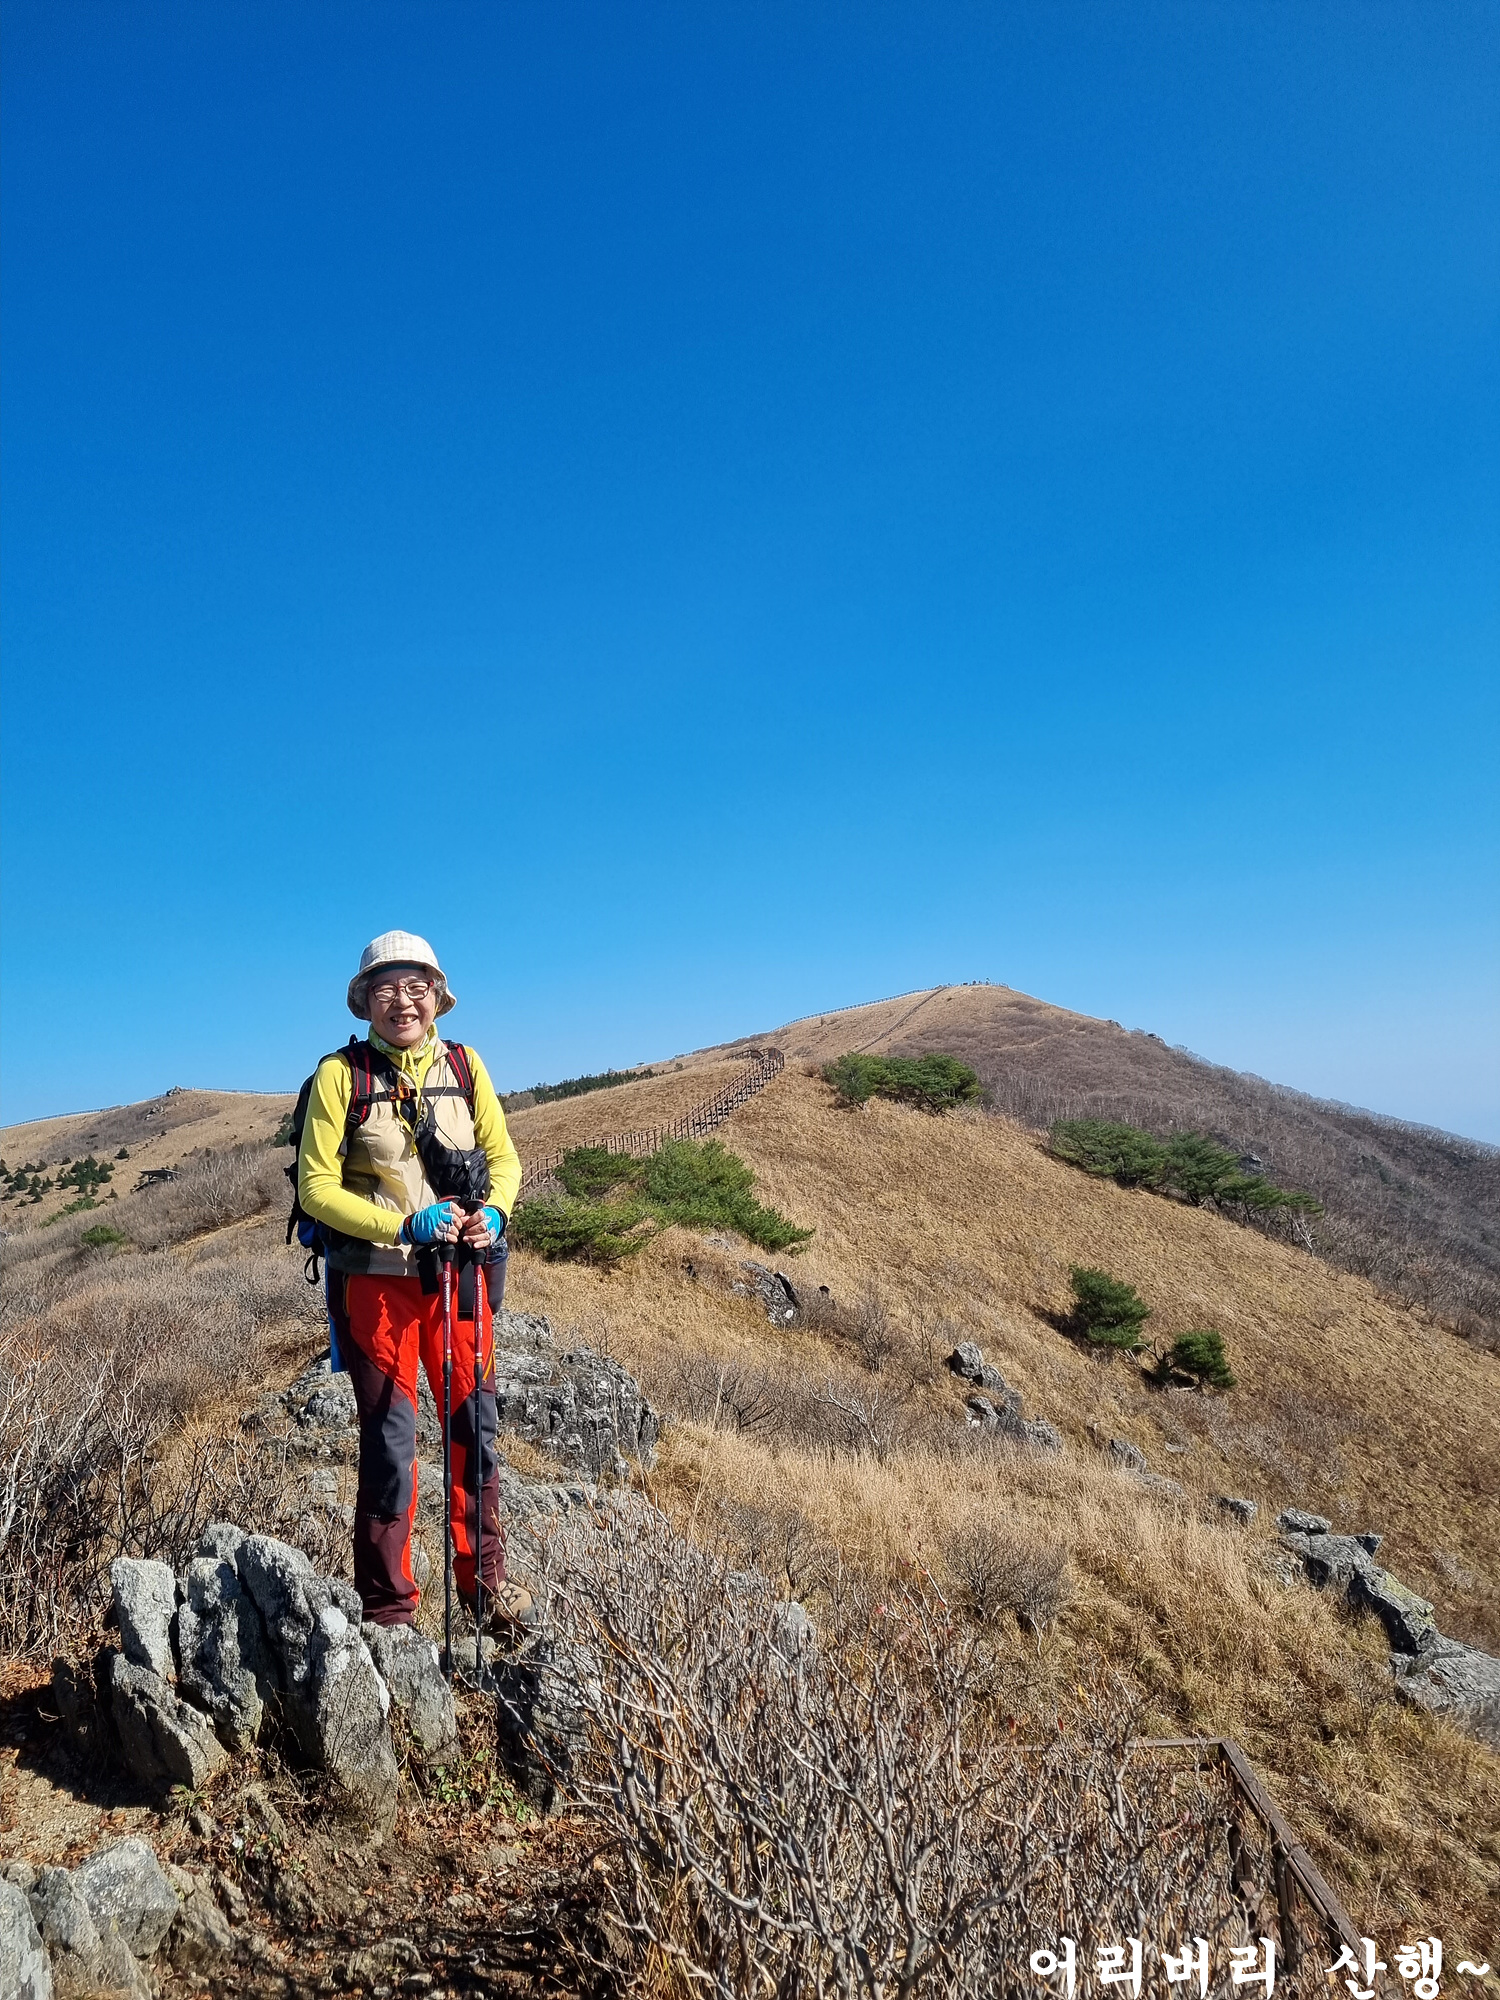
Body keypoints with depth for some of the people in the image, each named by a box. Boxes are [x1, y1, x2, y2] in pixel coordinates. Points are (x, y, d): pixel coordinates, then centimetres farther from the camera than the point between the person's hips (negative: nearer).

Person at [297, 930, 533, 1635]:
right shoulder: (340, 1073, -6)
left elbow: (503, 1157, 8)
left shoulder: (464, 1065, 4)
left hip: (461, 1271, 3)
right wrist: (403, 1225, -19)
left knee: (474, 1425, 13)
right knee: (389, 1441, 5)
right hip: (377, 1279, -3)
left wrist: (492, 1212, -12)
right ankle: (387, 1606, 23)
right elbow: (317, 1187, -9)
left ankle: (484, 1578, 32)